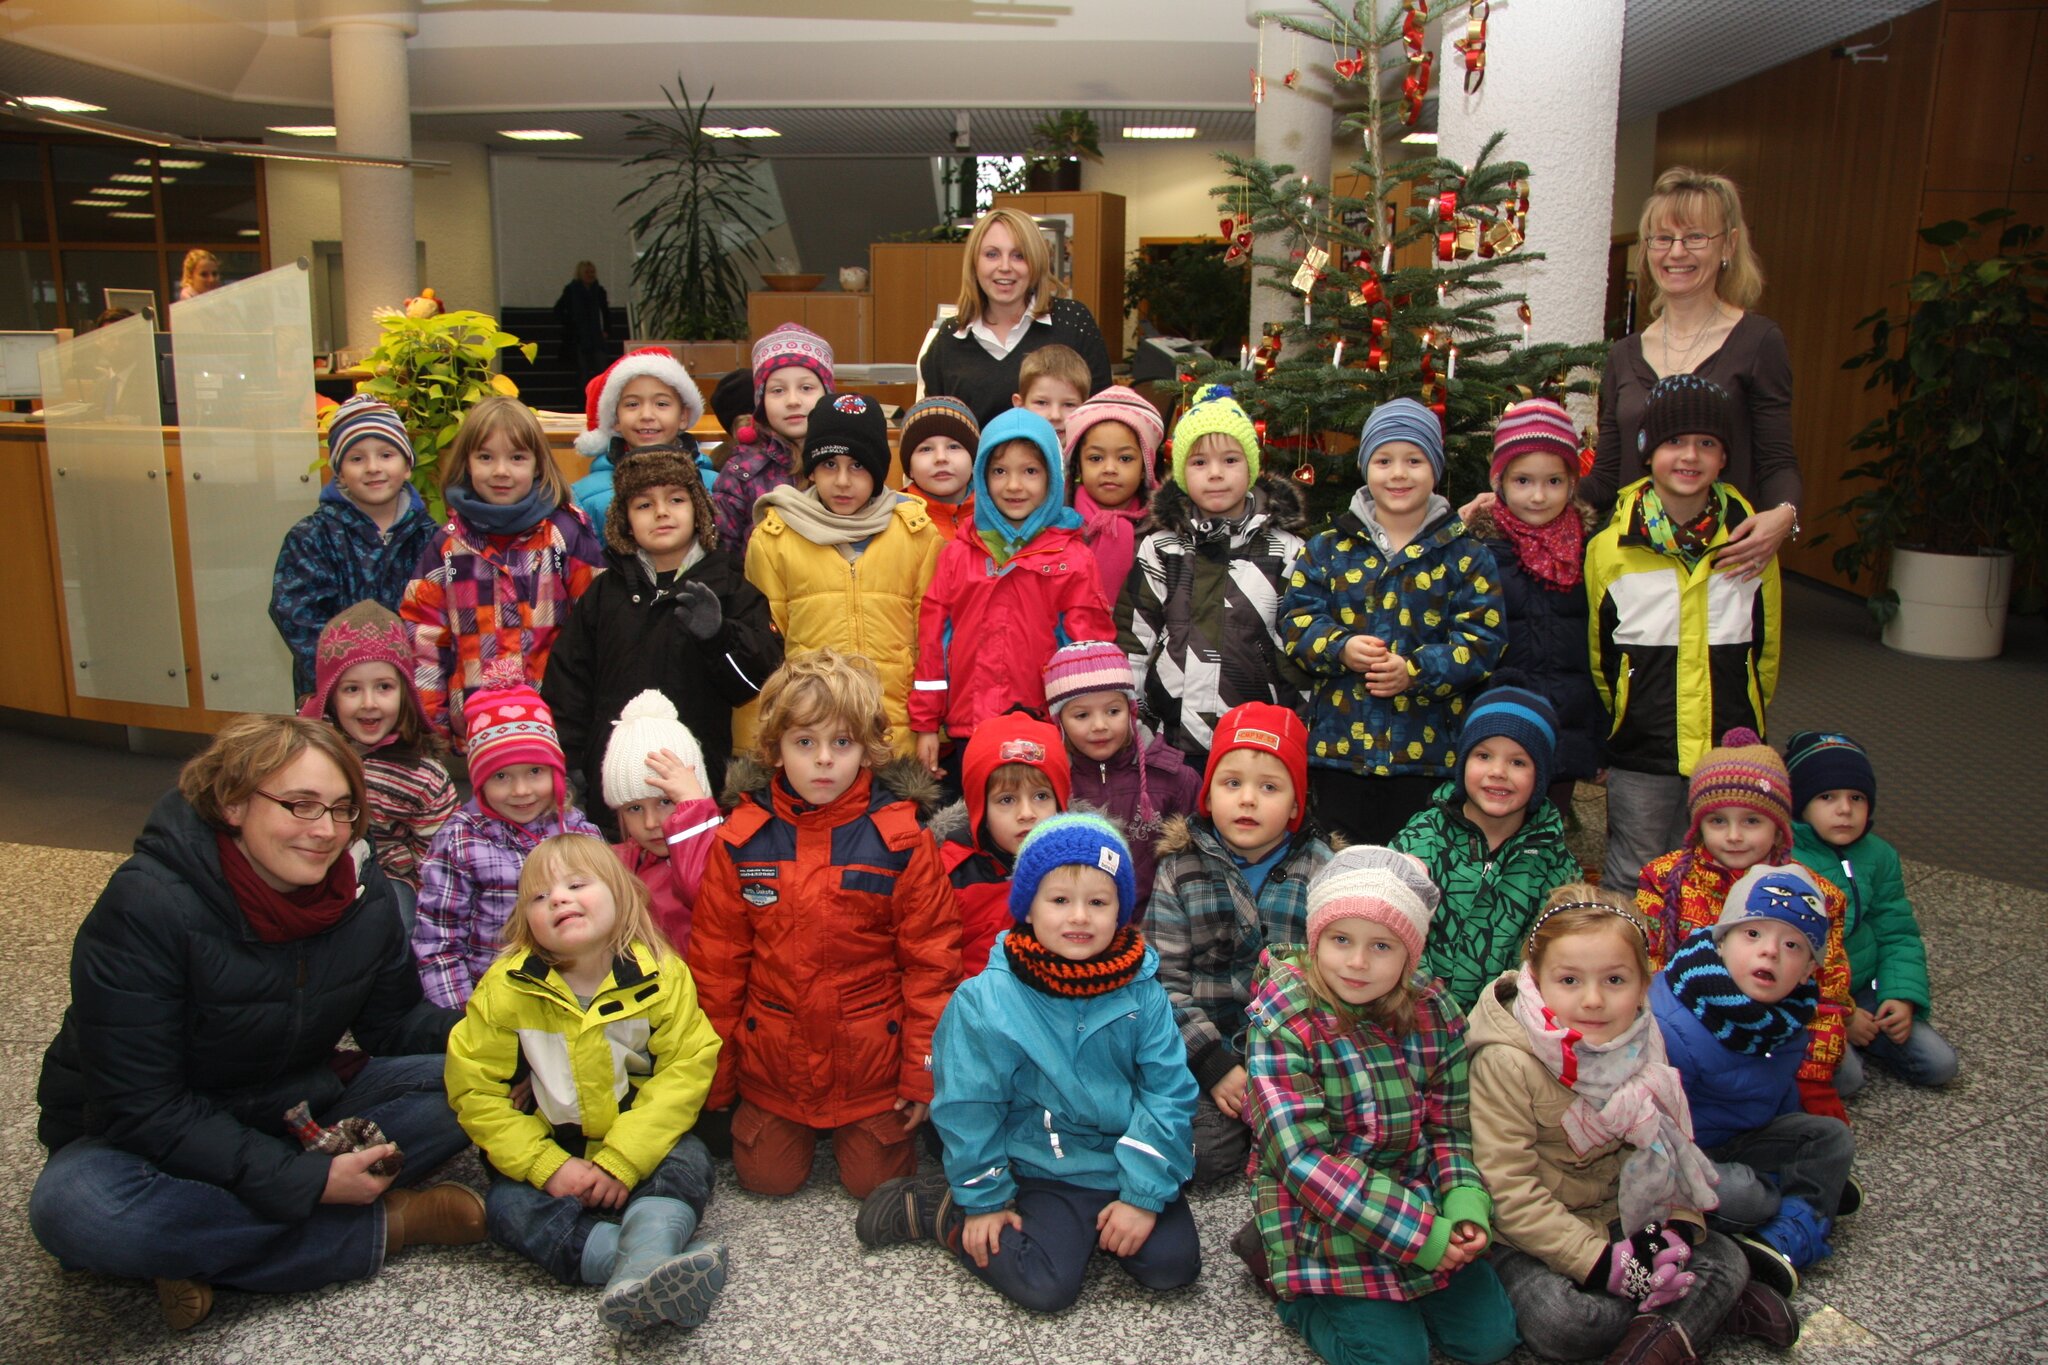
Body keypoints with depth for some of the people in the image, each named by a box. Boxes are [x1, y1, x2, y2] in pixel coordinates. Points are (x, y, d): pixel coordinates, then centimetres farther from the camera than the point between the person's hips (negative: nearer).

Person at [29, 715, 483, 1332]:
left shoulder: (363, 893, -9)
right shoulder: (146, 904, -25)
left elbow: (394, 1023, 1)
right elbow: (139, 1108, -25)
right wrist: (303, 1181, -30)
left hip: (302, 1107, 5)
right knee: (77, 1208, -37)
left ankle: (204, 1248, -19)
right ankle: (385, 1225, -22)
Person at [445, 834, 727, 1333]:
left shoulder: (662, 975, -14)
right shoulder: (507, 988, -12)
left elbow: (683, 1072, -14)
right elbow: (474, 1089, -10)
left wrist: (621, 1162, -23)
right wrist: (548, 1167, -18)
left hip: (637, 1146, 0)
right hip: (547, 1149, 1)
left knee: (686, 1163, -26)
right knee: (509, 1207, -25)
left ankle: (639, 1270, -50)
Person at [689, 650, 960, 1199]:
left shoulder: (903, 841, -12)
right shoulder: (741, 840, -6)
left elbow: (930, 959, -7)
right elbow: (716, 958, 1)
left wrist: (925, 1072, -7)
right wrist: (714, 1076, 4)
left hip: (871, 1060, -2)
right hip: (771, 1061, 2)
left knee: (875, 1183, 4)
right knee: (767, 1180, 7)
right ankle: (790, 1126, 38)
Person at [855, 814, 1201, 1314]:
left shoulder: (1142, 994, -6)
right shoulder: (985, 1001, -12)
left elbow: (1169, 1095, -4)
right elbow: (968, 1108, -4)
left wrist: (1144, 1194, -10)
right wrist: (984, 1201, -1)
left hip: (1131, 1163, 3)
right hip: (1048, 1171, -2)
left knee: (1172, 1265, -15)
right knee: (1044, 1286, -18)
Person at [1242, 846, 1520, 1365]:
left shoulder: (1433, 1012, -4)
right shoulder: (1282, 1022, -20)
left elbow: (1451, 1127, 4)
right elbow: (1304, 1159, -23)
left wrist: (1465, 1205, -17)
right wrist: (1416, 1234, -25)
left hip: (1421, 1202, 5)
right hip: (1323, 1221, -5)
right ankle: (1299, 1292, 13)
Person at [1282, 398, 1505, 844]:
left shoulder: (1465, 556, 3)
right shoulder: (1326, 548, 7)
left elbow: (1483, 638, -5)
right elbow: (1296, 621, 2)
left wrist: (1417, 671, -18)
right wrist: (1340, 648, -17)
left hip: (1427, 749, -1)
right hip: (1340, 742, 1)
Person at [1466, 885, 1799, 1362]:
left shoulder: (1642, 1046, -2)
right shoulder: (1505, 1064, -23)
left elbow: (1671, 1143, 3)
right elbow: (1510, 1191, -23)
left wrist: (1679, 1226, -16)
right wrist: (1603, 1263, -25)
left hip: (1624, 1222, 6)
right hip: (1533, 1242, -5)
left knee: (1727, 1261, -6)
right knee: (1556, 1321, -29)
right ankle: (1706, 1308, -12)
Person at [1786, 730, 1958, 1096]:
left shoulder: (1878, 856, 3)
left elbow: (1898, 934, 10)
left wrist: (1903, 995, -8)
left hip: (1863, 989, 6)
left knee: (1939, 1064, -5)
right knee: (1843, 1076, -26)